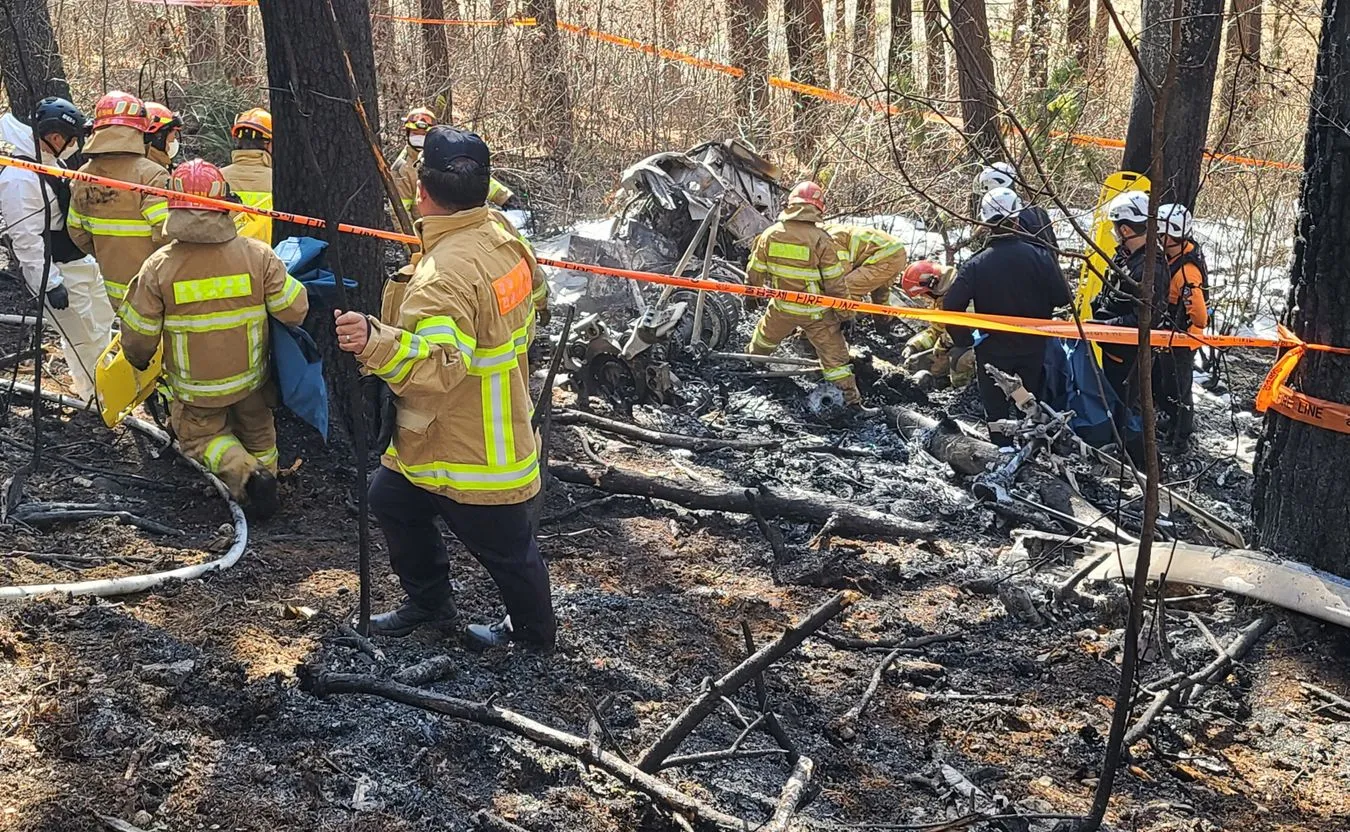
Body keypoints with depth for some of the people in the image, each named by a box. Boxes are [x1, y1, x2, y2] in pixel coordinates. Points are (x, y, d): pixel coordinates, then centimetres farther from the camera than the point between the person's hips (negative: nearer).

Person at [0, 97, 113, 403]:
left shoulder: (51, 161, 5)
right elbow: (25, 239, -26)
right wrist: (51, 283, -25)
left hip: (83, 260, 10)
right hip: (58, 272, -10)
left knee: (102, 321, 24)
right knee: (84, 337, 0)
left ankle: (89, 382, 44)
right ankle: (95, 398, 19)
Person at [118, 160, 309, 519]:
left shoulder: (158, 267, -19)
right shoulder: (257, 255, -19)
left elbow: (137, 335, -11)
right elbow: (295, 310, -14)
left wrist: (139, 361, 12)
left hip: (194, 386, -1)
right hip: (251, 377, 1)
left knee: (201, 433, 21)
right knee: (257, 430, 29)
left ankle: (245, 474, -4)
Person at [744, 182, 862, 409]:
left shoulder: (770, 234, -9)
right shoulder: (821, 240, -20)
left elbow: (755, 271, 3)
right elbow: (835, 282, -14)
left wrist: (751, 295, 22)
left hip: (782, 307, 3)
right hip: (816, 312, -3)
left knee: (765, 337, 29)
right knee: (833, 351, 8)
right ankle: (850, 395, 10)